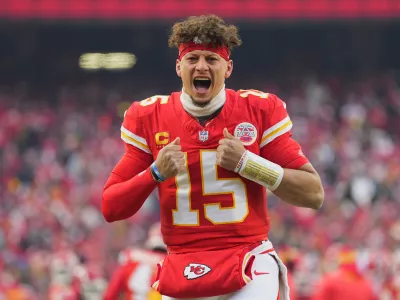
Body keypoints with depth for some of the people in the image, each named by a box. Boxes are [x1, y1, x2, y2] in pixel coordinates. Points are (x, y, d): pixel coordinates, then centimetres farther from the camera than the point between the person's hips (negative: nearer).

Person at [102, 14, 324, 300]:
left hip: (249, 267, -2)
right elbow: (110, 209, 6)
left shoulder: (260, 110, 0)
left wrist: (245, 162, -12)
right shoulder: (149, 118, 4)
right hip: (181, 272, 2)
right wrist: (157, 174, -11)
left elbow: (314, 194, -2)